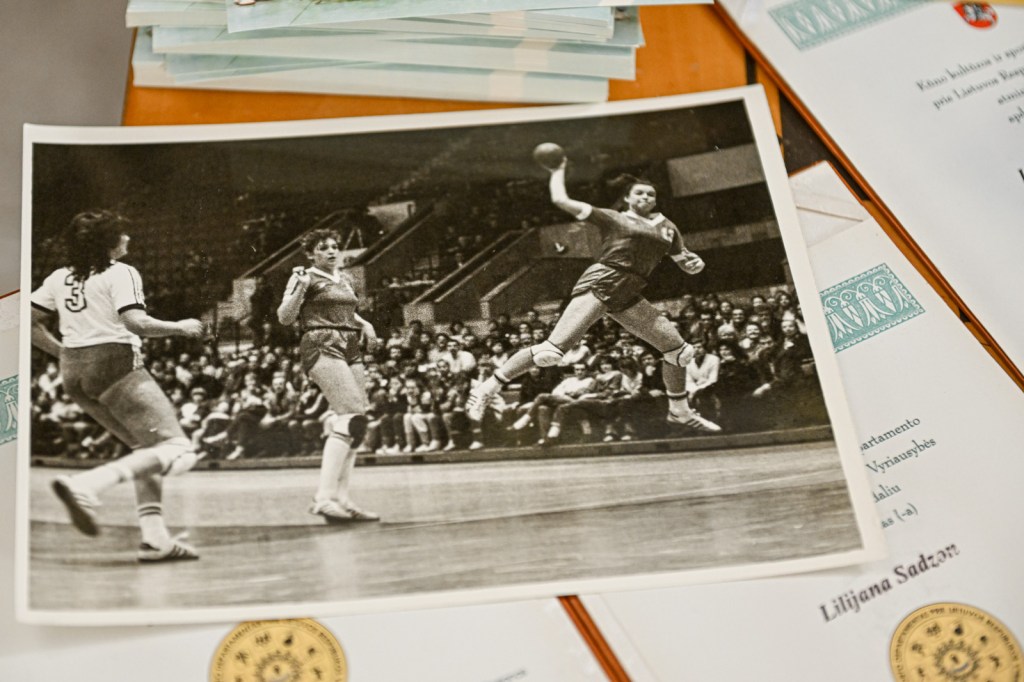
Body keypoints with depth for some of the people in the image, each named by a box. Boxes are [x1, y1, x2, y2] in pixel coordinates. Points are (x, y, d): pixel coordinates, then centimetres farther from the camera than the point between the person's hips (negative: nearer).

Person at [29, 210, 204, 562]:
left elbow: (29, 323, 14)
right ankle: (86, 485, -27)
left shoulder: (60, 277, 16)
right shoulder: (121, 273, -4)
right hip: (116, 364, -8)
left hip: (74, 373, 8)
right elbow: (135, 321, -18)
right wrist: (179, 328, -4)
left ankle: (155, 538, 8)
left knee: (148, 448, 18)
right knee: (178, 451, -8)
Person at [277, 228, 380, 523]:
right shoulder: (306, 277, -1)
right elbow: (285, 317, -8)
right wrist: (300, 287, -22)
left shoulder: (344, 278, 20)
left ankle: (341, 498, 6)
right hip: (322, 347, -9)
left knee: (356, 423, 2)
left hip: (350, 350, 9)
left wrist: (363, 323, 18)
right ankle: (323, 497, -28)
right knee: (351, 414, -24)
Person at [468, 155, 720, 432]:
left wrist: (696, 263, 2)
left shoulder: (667, 227, 21)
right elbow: (560, 200, 2)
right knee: (553, 350, -19)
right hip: (601, 283, -6)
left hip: (628, 296, 7)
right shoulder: (612, 218, 7)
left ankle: (680, 411, 24)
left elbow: (687, 264, 26)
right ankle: (485, 389, -11)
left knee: (678, 348, 6)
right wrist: (559, 170, 17)